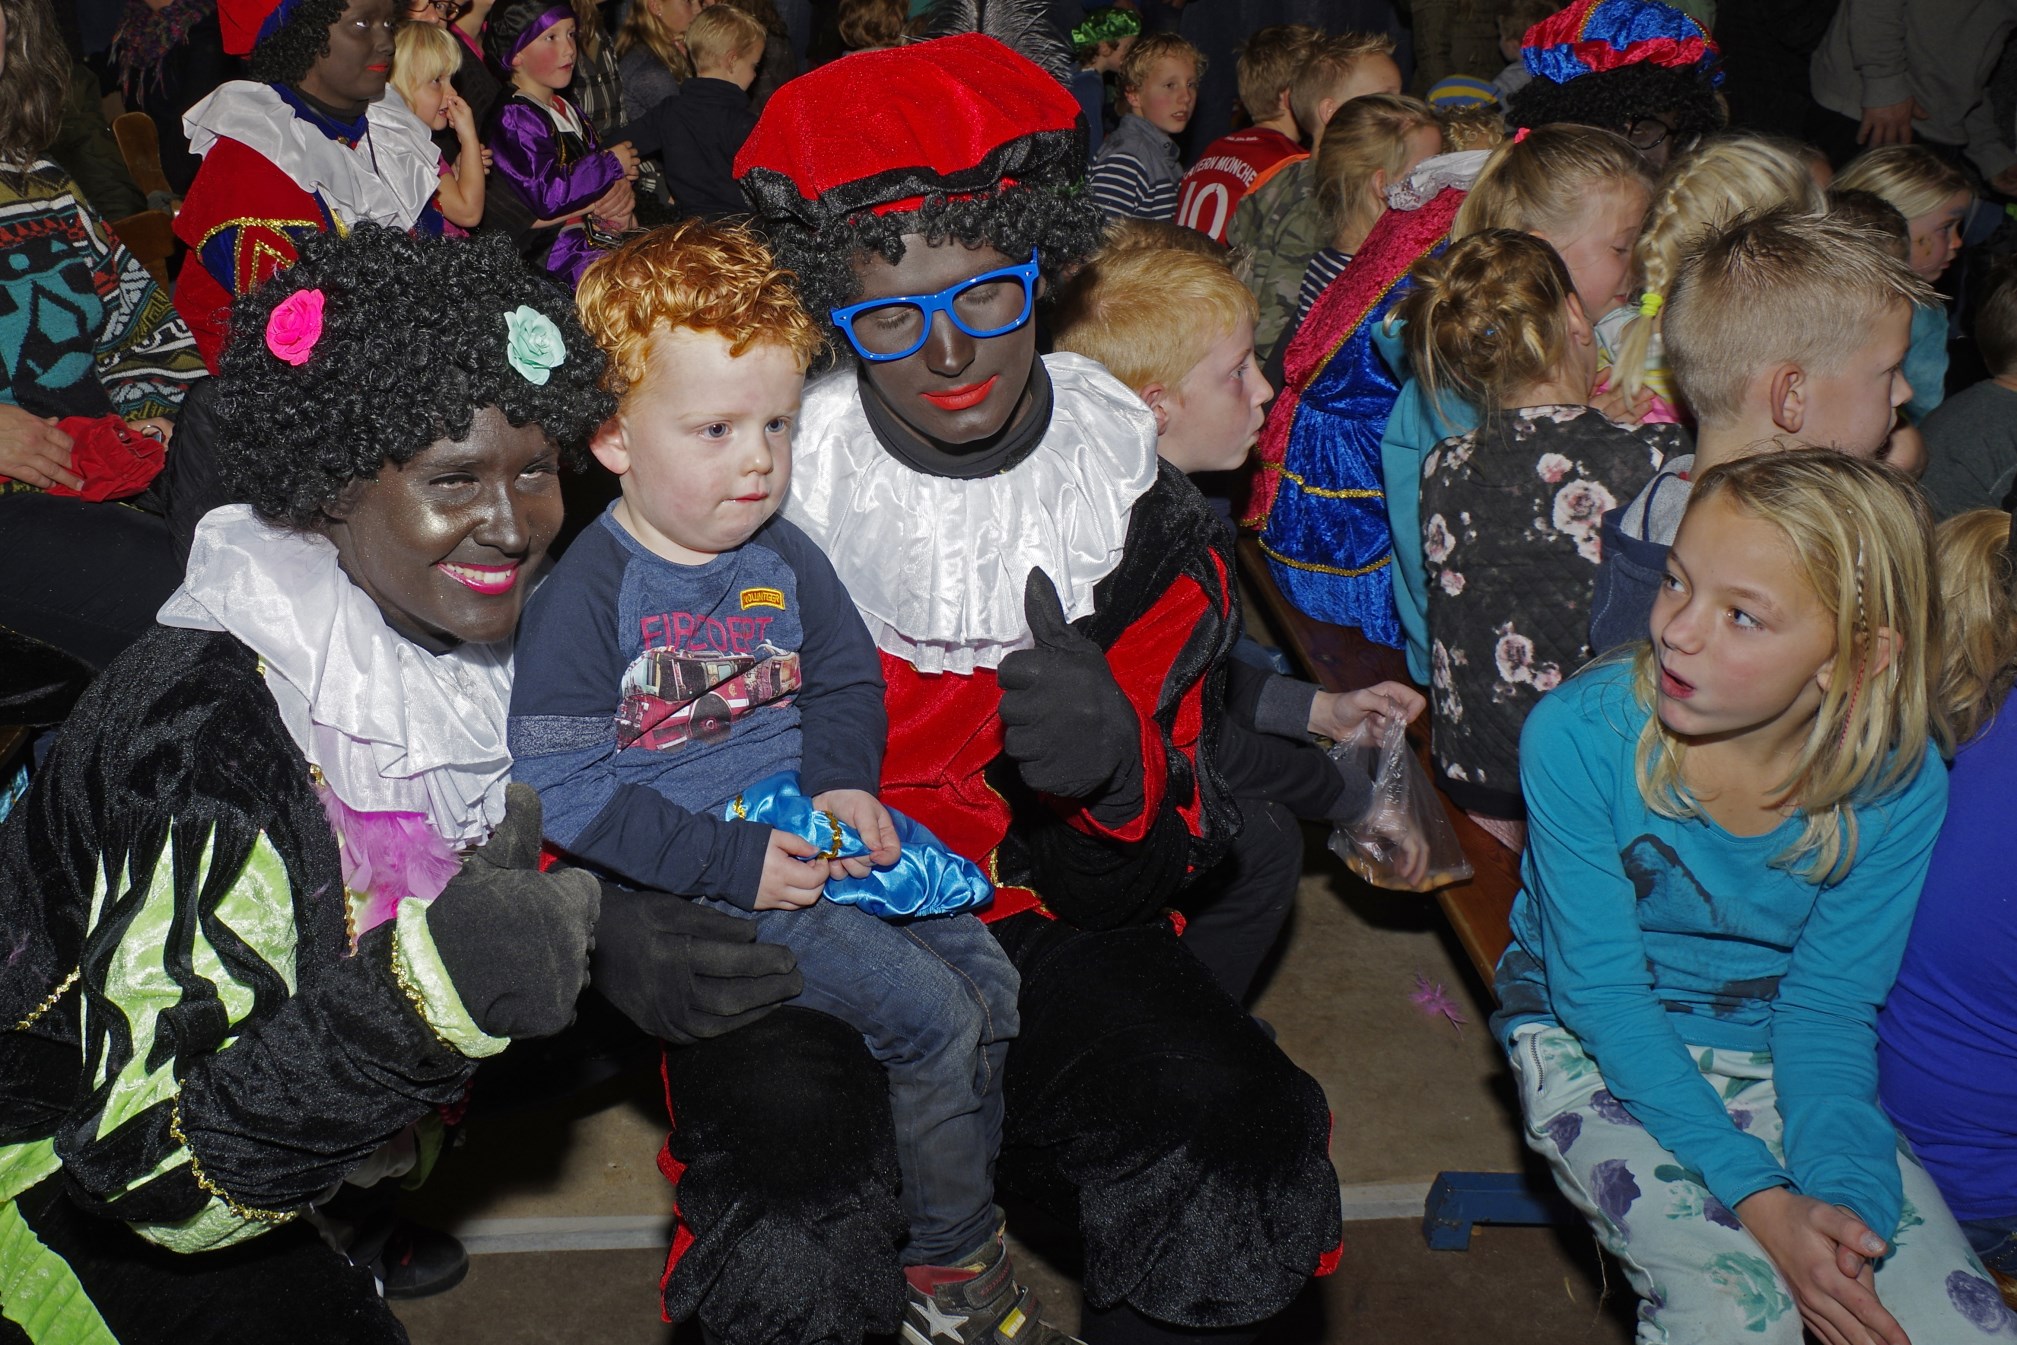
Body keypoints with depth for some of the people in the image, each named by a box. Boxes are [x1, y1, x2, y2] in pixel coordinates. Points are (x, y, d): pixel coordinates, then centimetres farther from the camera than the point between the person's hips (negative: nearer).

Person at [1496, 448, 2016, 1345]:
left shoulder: (1899, 782, -16)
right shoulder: (1578, 733, -24)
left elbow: (1828, 1007, -8)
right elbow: (1601, 992, -19)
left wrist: (1841, 1191, -27)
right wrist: (1760, 1199, -26)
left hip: (1776, 1053, 3)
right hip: (1596, 1046, -2)